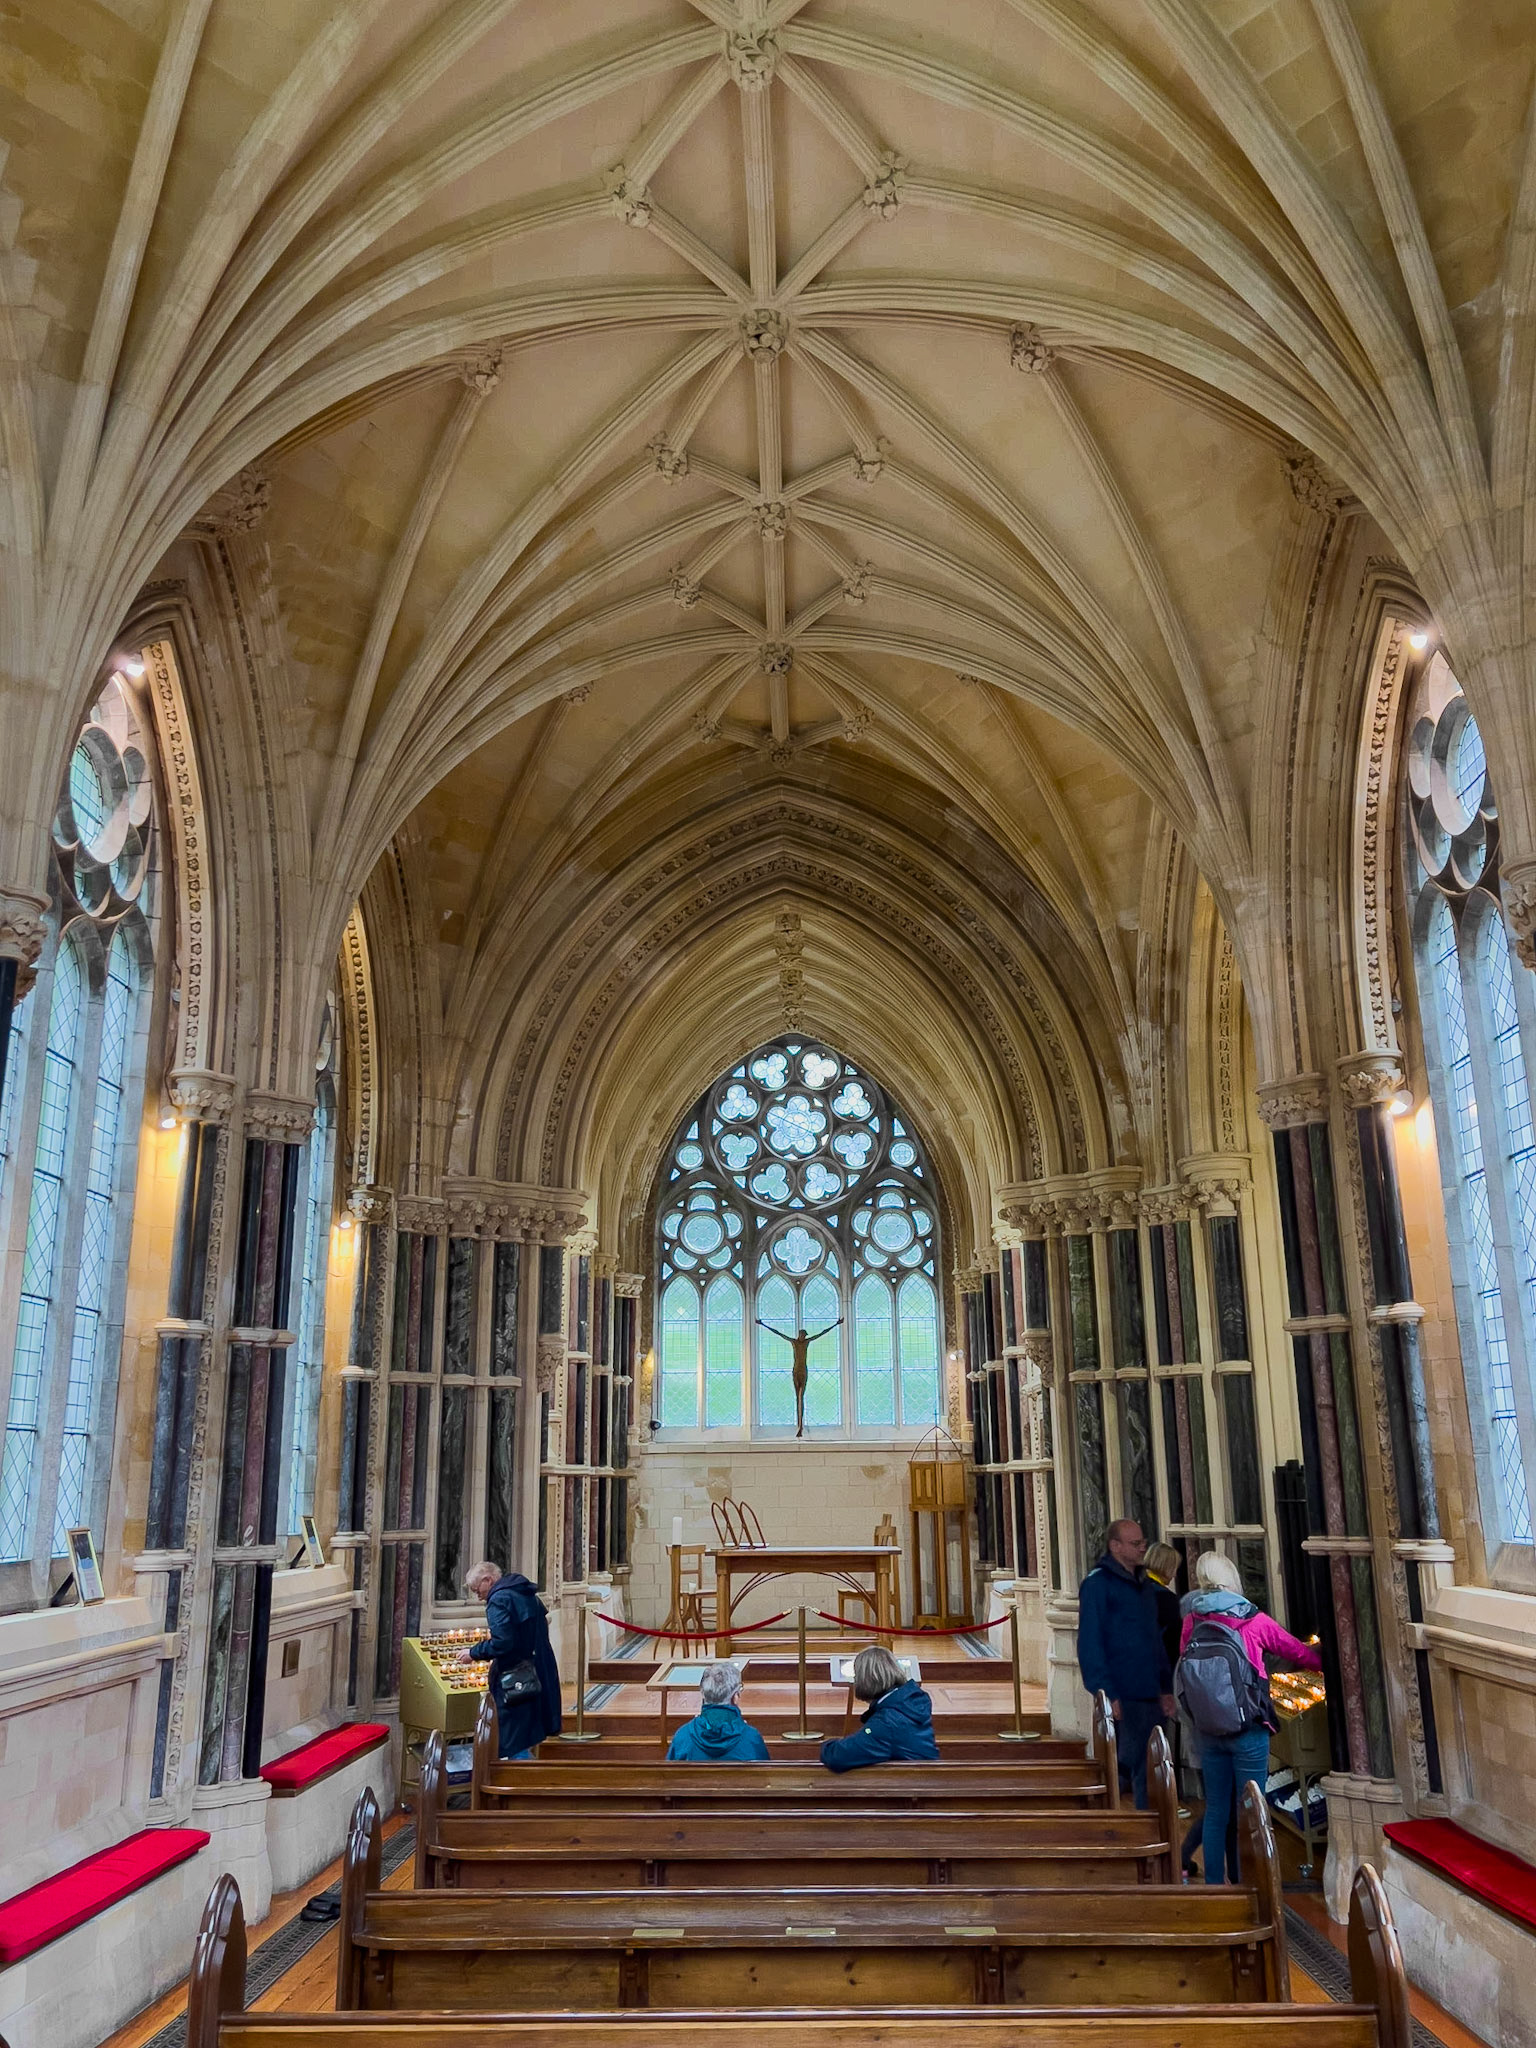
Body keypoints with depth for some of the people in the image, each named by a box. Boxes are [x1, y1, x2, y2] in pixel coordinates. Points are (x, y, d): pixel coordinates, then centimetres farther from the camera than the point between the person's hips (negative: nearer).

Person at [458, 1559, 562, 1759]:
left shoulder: (499, 1600, -15)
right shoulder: (528, 1595, 14)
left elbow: (502, 1643, -25)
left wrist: (473, 1653, -10)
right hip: (538, 1676, 9)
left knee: (514, 1745, -3)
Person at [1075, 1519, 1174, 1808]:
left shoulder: (1144, 1584, 15)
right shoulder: (1098, 1584, -10)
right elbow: (1089, 1643, -14)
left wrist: (1166, 1687, 14)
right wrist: (1107, 1694, -19)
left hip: (1150, 1695, 7)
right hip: (1123, 1697, -7)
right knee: (1141, 1769, -4)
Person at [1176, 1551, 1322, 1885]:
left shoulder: (1191, 1622, 0)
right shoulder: (1254, 1620, -8)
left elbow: (1183, 1668, 8)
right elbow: (1297, 1651, 4)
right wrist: (1326, 1662, 22)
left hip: (1208, 1730, 4)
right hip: (1248, 1731, -4)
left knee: (1216, 1811, 13)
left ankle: (1213, 1884, 18)